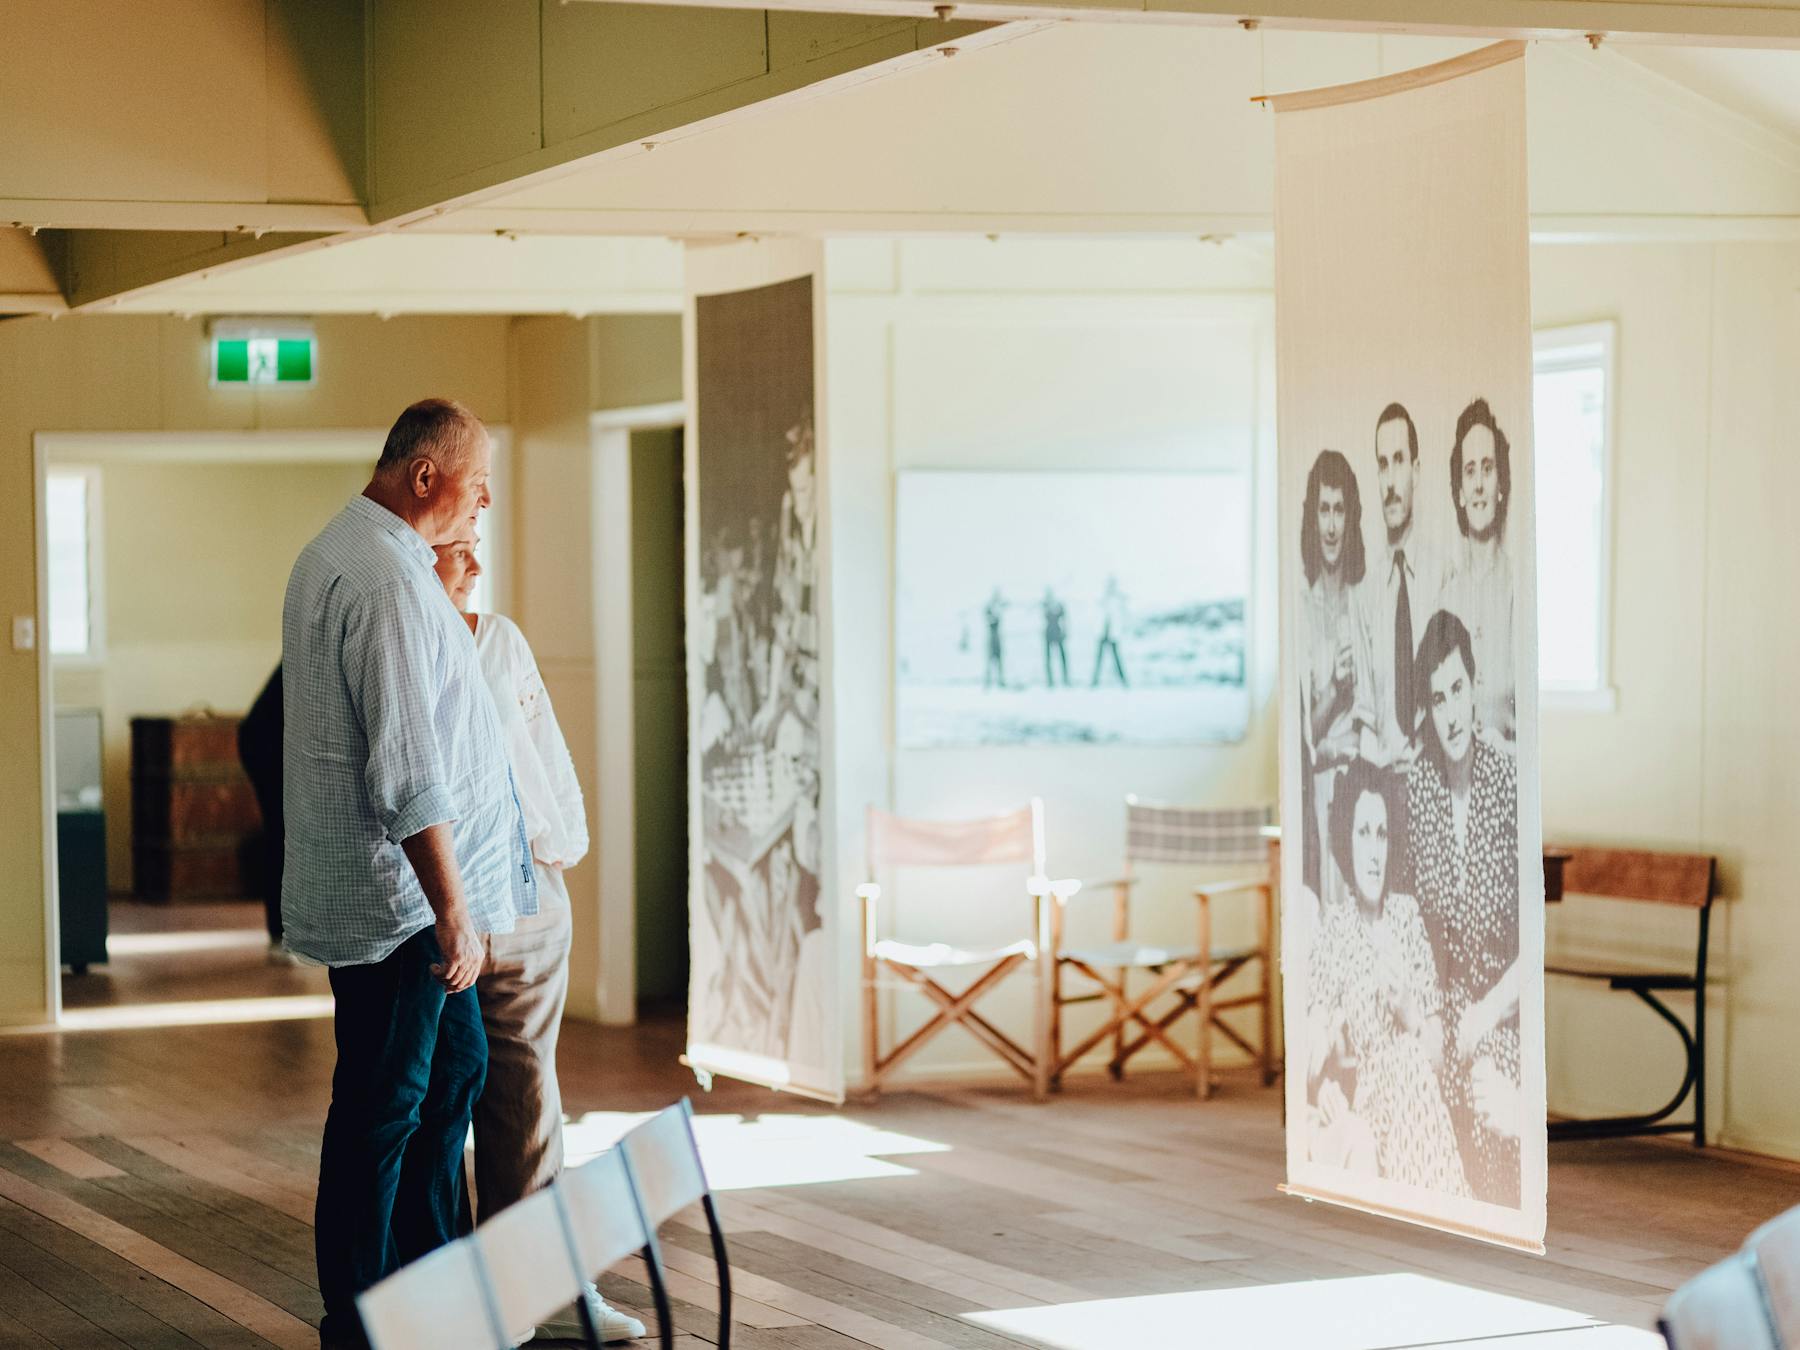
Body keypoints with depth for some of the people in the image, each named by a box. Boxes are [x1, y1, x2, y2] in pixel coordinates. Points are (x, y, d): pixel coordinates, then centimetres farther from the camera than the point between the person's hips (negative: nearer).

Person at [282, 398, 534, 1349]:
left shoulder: (335, 553, 14)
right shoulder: (389, 581, -22)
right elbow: (407, 772, -25)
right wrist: (452, 906, -22)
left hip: (398, 895, 11)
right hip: (397, 896, -11)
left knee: (455, 1068, 19)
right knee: (384, 1108, -2)